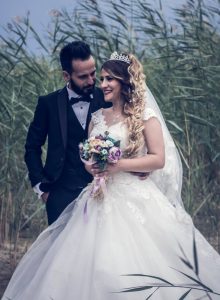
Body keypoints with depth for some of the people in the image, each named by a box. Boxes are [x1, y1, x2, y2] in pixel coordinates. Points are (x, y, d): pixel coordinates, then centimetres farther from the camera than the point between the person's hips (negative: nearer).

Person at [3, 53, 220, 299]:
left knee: (134, 268, -12)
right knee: (88, 264, -2)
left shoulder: (145, 115, -3)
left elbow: (158, 159, -8)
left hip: (135, 200, -5)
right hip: (101, 200, 5)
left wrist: (119, 165, -17)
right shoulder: (97, 117, 14)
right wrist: (90, 165, -5)